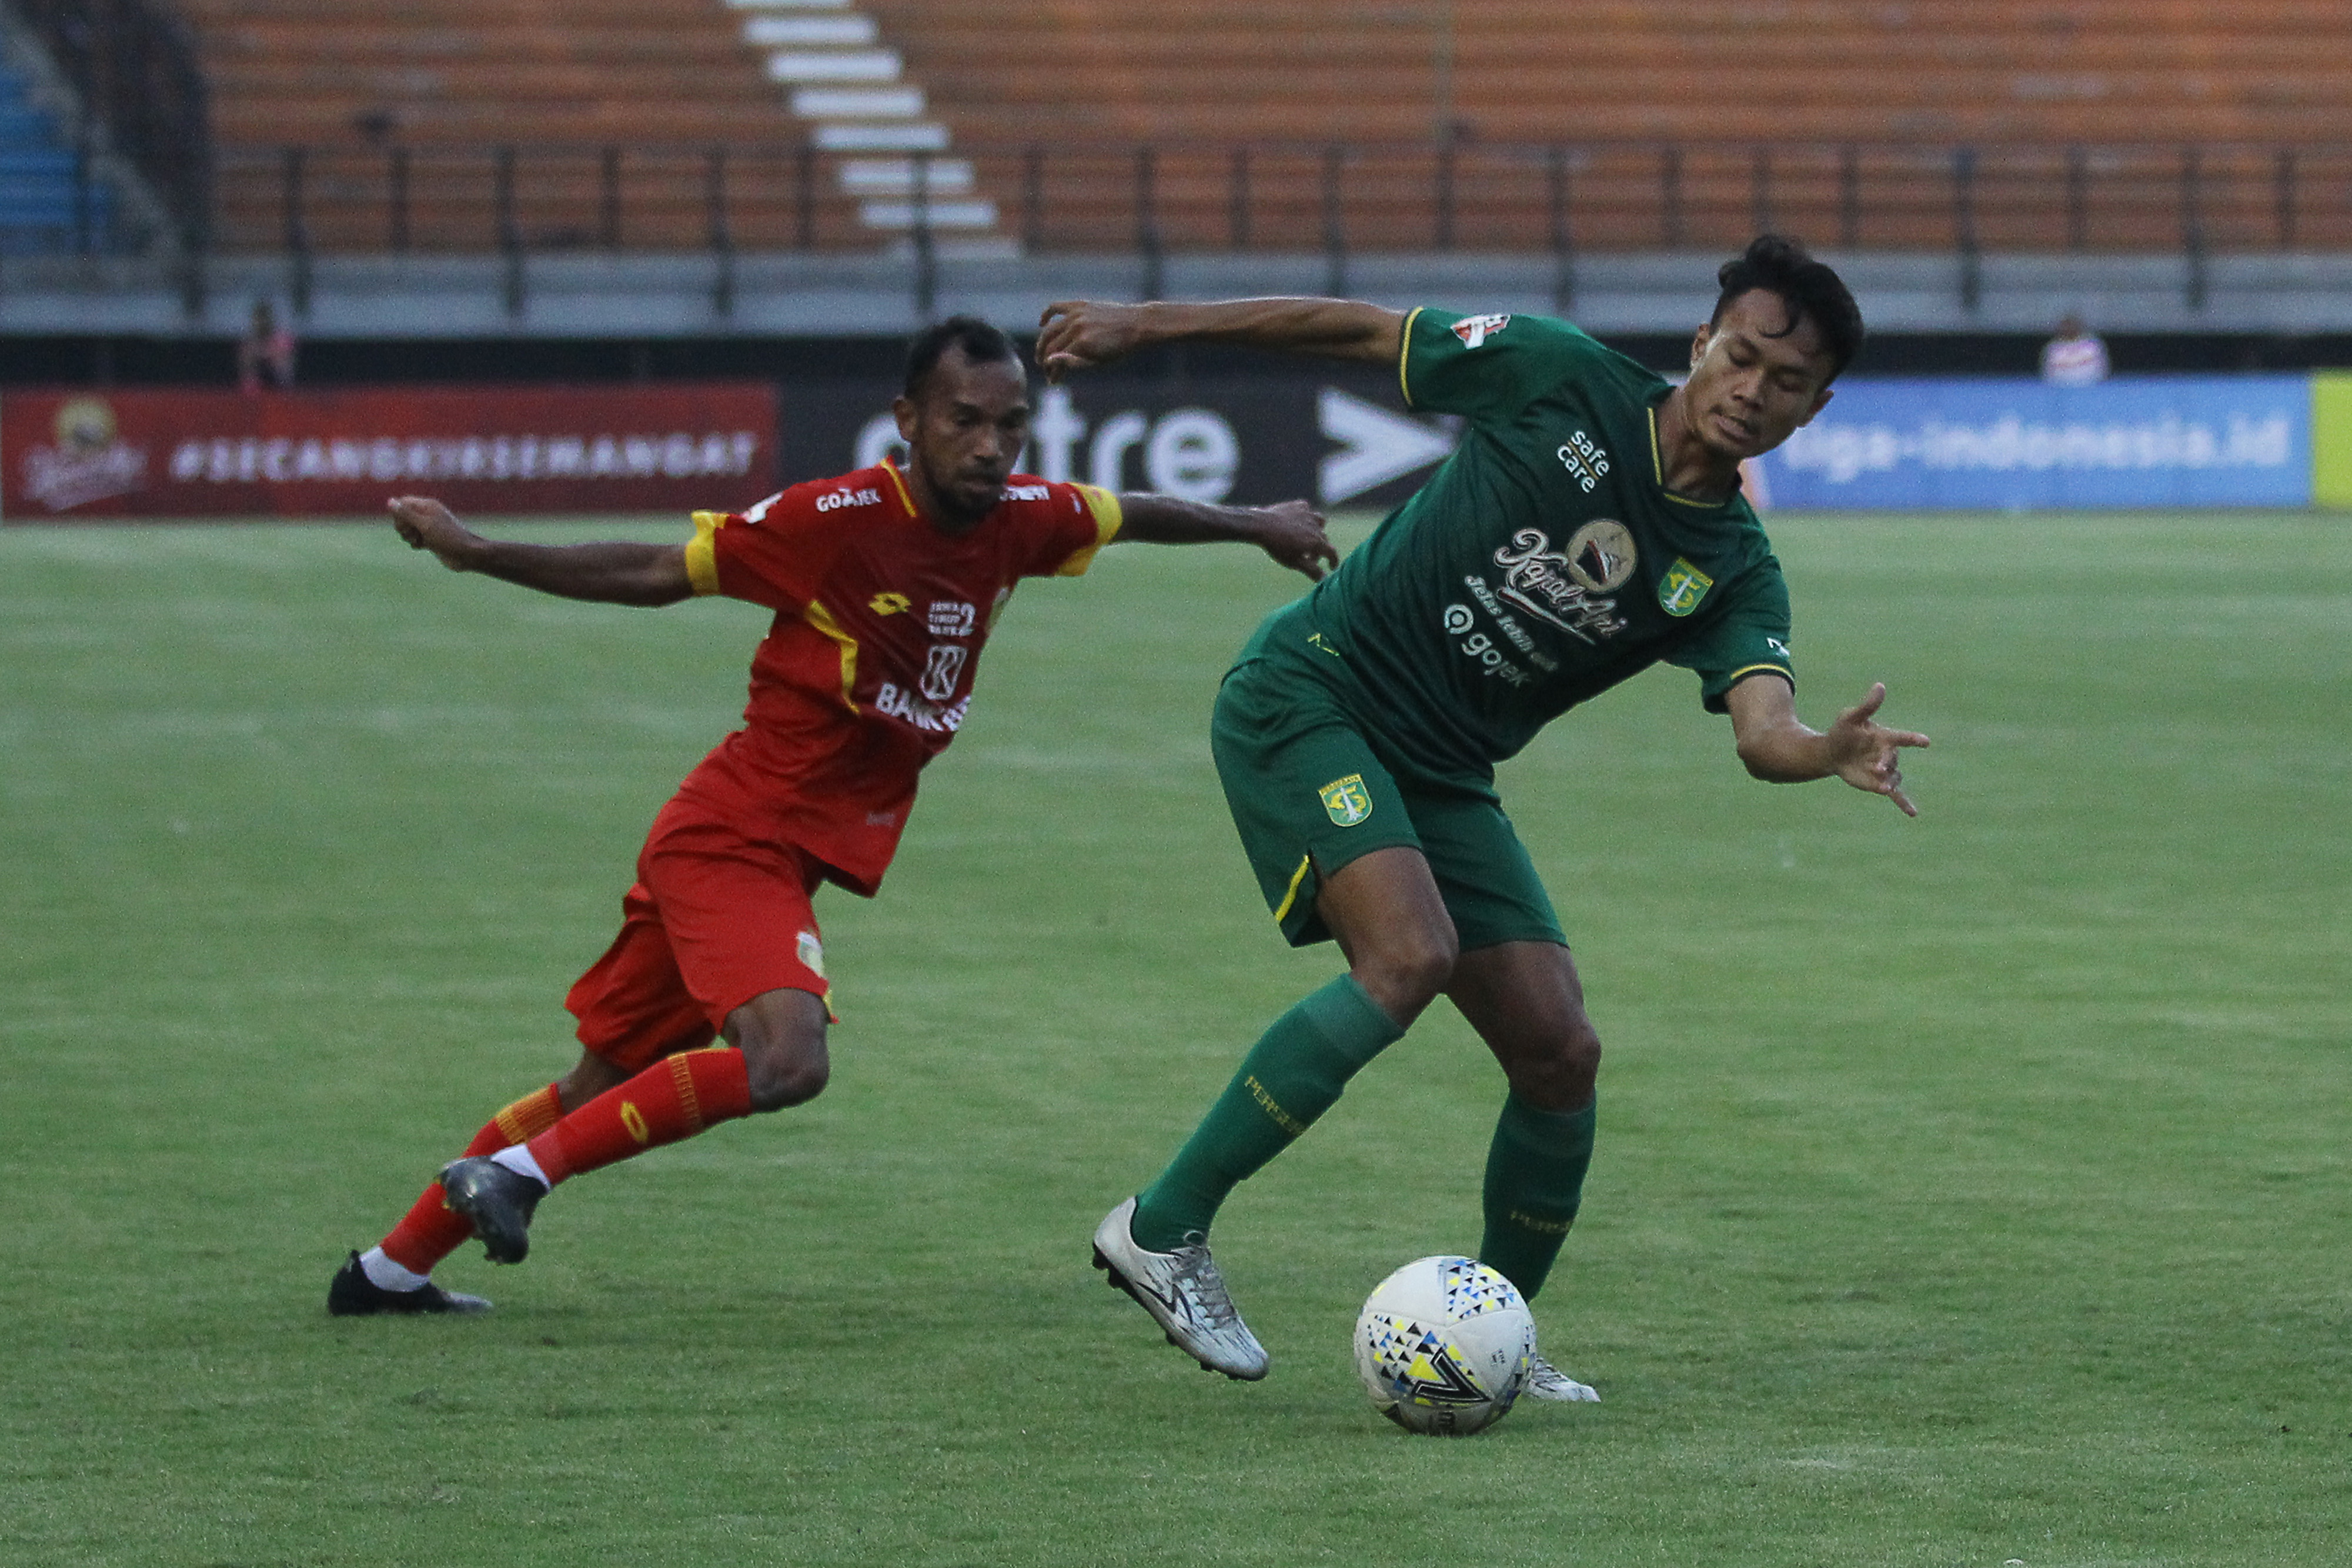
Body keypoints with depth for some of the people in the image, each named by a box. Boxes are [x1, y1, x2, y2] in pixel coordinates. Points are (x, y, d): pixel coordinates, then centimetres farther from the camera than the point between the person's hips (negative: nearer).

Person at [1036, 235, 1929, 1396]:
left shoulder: (1735, 573, -1)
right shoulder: (1564, 379, -9)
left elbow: (1763, 734, -19)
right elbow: (1362, 332, 1)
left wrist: (1833, 754, -43)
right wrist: (1142, 328, 2)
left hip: (1442, 776, 5)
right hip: (1305, 695, -5)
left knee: (1559, 1051, -4)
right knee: (1412, 954, -28)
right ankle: (1162, 1229, -18)